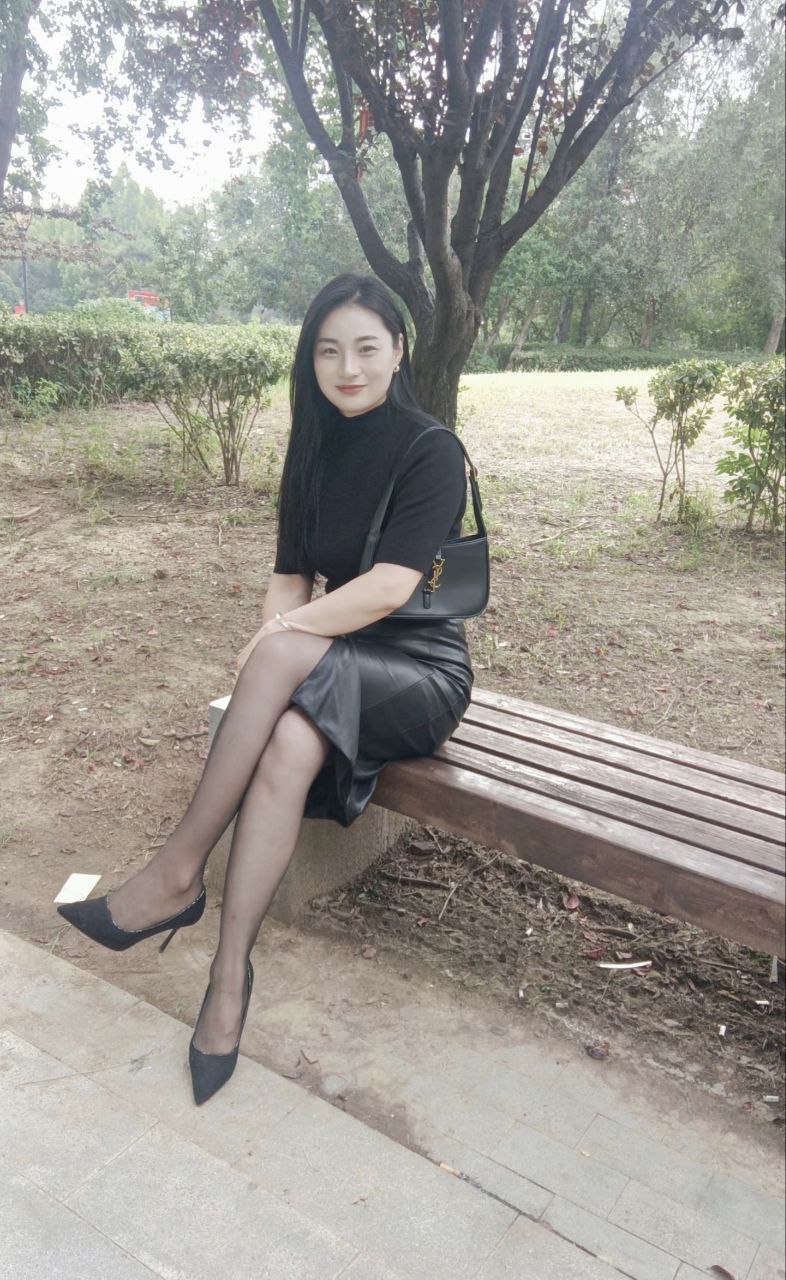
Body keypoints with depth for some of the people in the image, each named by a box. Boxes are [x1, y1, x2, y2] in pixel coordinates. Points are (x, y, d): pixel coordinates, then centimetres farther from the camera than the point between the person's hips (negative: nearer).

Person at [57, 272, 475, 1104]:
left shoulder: (431, 451, -9)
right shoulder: (316, 450, 9)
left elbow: (390, 587, -21)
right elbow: (290, 574, 4)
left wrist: (277, 637, -19)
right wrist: (274, 640, -17)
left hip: (420, 670, -4)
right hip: (329, 670, 4)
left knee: (287, 651, -35)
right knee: (288, 743, -33)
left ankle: (178, 873, -24)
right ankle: (230, 972, -25)